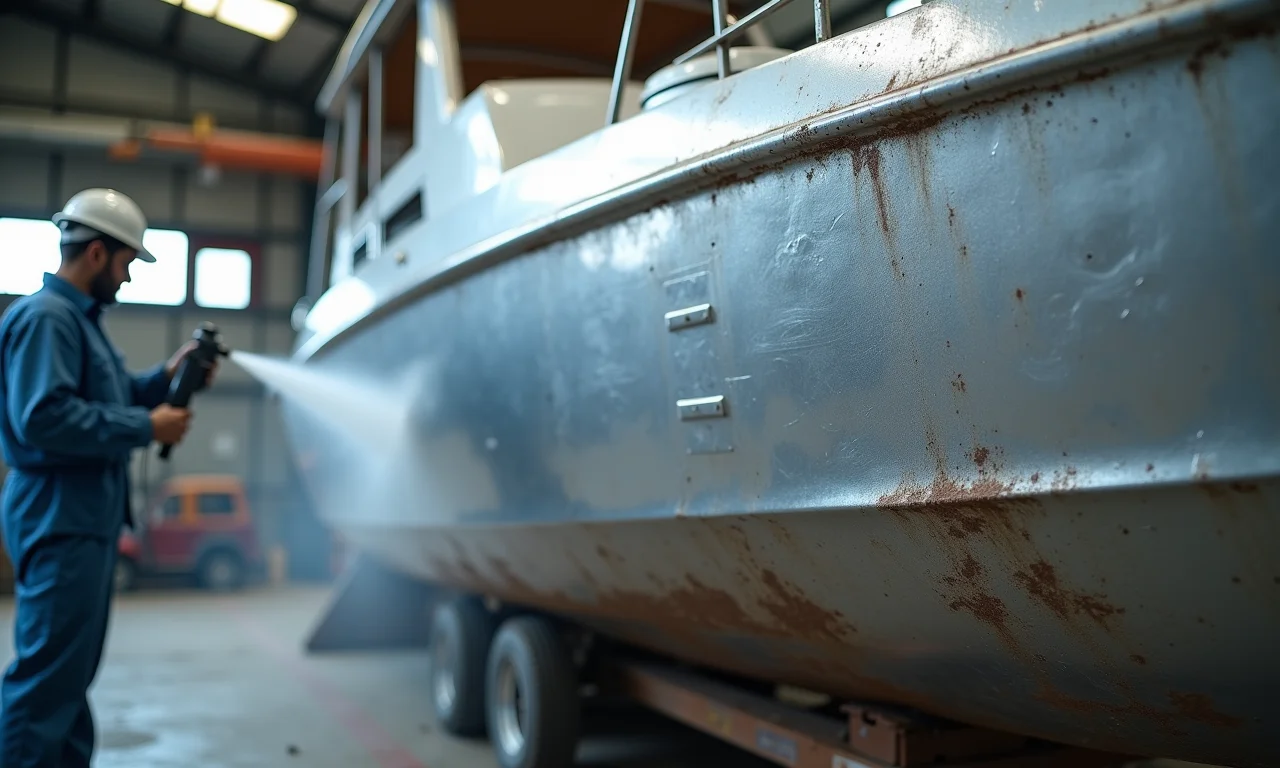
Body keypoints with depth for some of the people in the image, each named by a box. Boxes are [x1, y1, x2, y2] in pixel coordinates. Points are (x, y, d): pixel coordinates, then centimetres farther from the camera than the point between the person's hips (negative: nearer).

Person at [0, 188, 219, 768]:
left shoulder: (81, 318, 18)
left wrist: (167, 376, 8)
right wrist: (147, 428, -21)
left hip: (87, 514, 11)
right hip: (59, 515, -11)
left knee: (73, 669, 16)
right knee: (48, 672, -8)